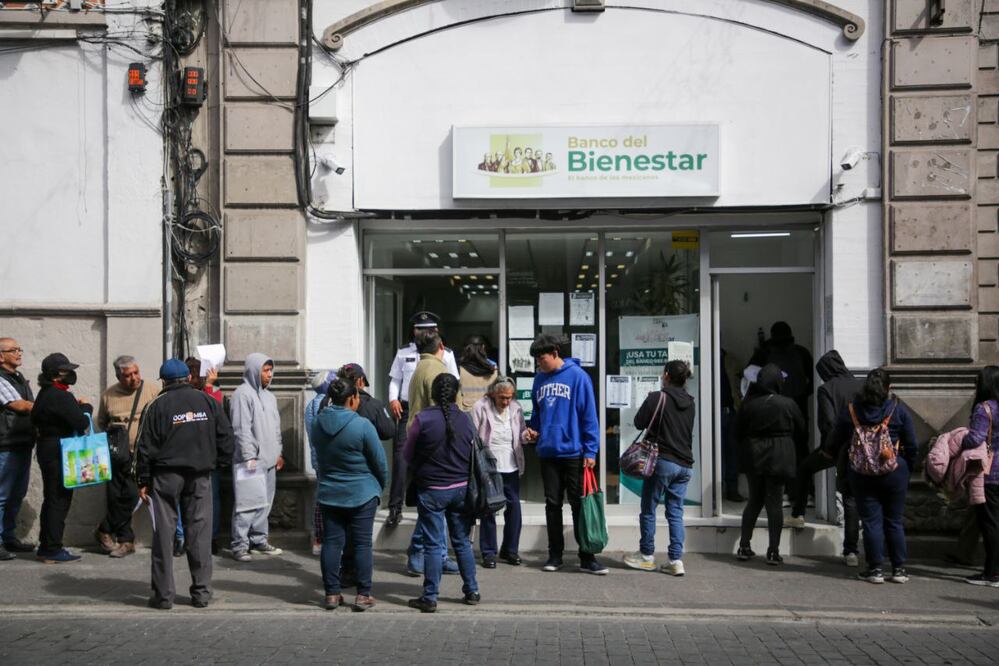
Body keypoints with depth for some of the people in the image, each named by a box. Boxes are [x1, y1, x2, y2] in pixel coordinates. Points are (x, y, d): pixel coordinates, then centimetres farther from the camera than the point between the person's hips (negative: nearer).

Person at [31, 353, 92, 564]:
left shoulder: (45, 394, 12)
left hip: (47, 449, 10)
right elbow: (82, 423, -24)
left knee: (51, 499, 17)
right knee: (59, 500, -4)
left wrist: (77, 406, 10)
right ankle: (53, 550, 1)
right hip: (59, 453, -10)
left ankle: (46, 546, 25)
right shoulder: (60, 397, -20)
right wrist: (86, 407, -3)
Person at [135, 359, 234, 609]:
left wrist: (143, 481, 4)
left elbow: (145, 447, -3)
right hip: (201, 476, 2)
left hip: (166, 475, -2)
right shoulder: (208, 401, 5)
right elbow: (226, 437, 5)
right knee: (200, 532, 5)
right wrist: (217, 464, 15)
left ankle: (163, 594, 5)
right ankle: (202, 592, 7)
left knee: (164, 533, 4)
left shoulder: (157, 406, -3)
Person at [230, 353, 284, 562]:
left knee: (264, 503, 13)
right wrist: (249, 457, -19)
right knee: (246, 504, -6)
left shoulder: (269, 396, 16)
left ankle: (259, 540, 22)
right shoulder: (243, 394, -10)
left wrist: (278, 453, 19)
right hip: (252, 460, -8)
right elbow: (242, 429, -16)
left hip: (269, 460, 8)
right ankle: (240, 545, -1)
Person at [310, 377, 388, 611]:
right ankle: (363, 595, 7)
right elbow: (380, 461, -9)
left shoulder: (317, 423, -2)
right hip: (362, 495, -4)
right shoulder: (361, 425, -17)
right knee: (362, 544, 4)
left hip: (328, 494, 4)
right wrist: (381, 486, 7)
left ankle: (332, 593, 13)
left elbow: (317, 456, 10)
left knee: (331, 542, 9)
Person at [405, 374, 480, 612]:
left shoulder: (422, 419, -13)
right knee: (462, 541, 15)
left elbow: (408, 455, -1)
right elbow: (473, 454, 9)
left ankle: (430, 597, 7)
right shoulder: (465, 419, -4)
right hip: (461, 488, 3)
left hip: (431, 490, -3)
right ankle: (471, 591, 22)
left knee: (433, 544, 3)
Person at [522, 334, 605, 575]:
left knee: (579, 505, 2)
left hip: (573, 452, -5)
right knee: (552, 505, 11)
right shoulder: (540, 379, 8)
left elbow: (589, 415, -10)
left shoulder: (577, 376, -9)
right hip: (548, 453, 5)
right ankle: (555, 555, 21)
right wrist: (532, 430, 0)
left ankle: (587, 557, 9)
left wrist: (590, 450, -13)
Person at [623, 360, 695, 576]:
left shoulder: (658, 398, -11)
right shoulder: (690, 403, 10)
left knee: (649, 509, 8)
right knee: (675, 512, 8)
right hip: (685, 465, 6)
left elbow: (639, 422, -6)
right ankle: (676, 560, 3)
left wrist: (650, 403, 11)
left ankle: (647, 556, 15)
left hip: (663, 461, -6)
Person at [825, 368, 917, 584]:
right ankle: (899, 569, 13)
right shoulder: (898, 410, -2)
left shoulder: (851, 410, 0)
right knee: (894, 521, 9)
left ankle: (875, 569, 7)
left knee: (871, 520, 5)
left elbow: (836, 441, 9)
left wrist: (829, 453, 28)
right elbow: (911, 445, 1)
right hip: (894, 471, 0)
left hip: (861, 472, 0)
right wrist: (908, 469, 13)